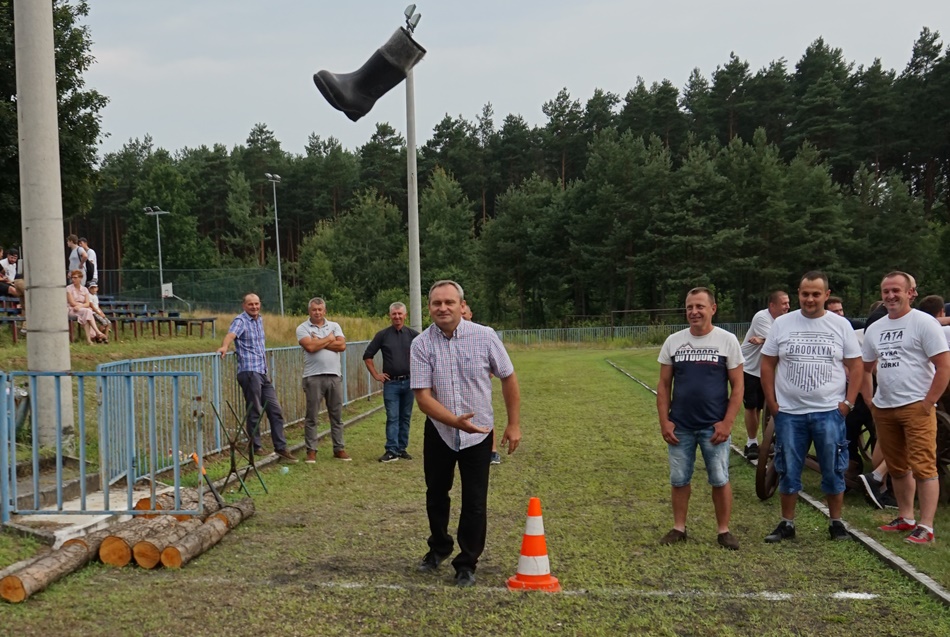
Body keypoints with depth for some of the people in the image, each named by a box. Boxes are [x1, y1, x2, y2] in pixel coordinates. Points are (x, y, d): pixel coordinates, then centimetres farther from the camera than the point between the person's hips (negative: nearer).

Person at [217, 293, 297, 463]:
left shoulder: (260, 319, 16)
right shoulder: (241, 321, -9)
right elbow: (231, 334, -30)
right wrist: (224, 346, -48)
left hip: (263, 372, 8)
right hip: (249, 372, -8)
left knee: (275, 410, 5)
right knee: (255, 412, -4)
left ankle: (281, 449, 9)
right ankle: (255, 447, 8)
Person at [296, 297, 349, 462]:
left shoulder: (334, 326, 12)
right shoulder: (303, 328, 3)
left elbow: (342, 345, -3)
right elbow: (310, 346, -14)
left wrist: (319, 342, -7)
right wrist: (329, 339, -2)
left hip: (334, 376, 3)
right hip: (313, 377, -3)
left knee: (337, 415, 7)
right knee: (311, 416, 0)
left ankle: (339, 449, 14)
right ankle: (311, 450, 7)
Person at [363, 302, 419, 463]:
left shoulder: (413, 335, 2)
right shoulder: (383, 335, 0)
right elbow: (367, 356, 6)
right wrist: (376, 375, 1)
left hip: (409, 382, 1)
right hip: (391, 383, -1)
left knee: (405, 417, 8)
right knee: (392, 418, -4)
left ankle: (402, 448, 16)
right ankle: (392, 451, -3)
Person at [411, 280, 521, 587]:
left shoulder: (485, 336, -12)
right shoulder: (421, 345, -13)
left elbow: (508, 378, -2)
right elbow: (423, 397, -18)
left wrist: (514, 424, -3)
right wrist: (456, 421, -31)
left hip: (478, 434, -1)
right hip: (439, 432, 1)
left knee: (475, 502, -2)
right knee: (436, 494, 16)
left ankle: (467, 563, 15)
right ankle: (439, 547, 40)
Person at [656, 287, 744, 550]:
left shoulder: (727, 341, -3)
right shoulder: (673, 341, 3)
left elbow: (737, 385, -3)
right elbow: (664, 385, 7)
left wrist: (727, 422, -10)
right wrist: (664, 420, -2)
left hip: (715, 427, -2)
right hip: (680, 427, 2)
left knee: (720, 480, 5)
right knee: (679, 480, 9)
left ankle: (724, 531, 17)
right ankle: (679, 528, 22)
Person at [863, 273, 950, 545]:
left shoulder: (924, 323, -7)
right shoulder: (874, 329, 12)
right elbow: (865, 367, 22)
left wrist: (928, 402, -13)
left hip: (916, 407, -7)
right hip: (883, 408, 7)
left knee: (923, 467, -8)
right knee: (897, 468, 15)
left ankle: (926, 527, -6)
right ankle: (906, 518, 26)